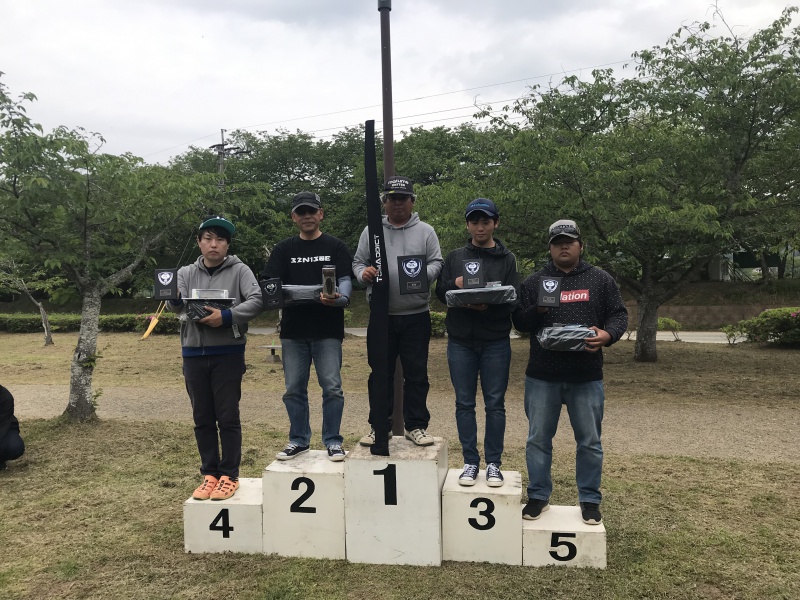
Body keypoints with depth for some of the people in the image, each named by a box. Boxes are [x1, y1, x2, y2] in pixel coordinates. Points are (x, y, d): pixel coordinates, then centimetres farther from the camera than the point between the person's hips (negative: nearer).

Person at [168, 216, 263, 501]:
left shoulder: (239, 270, 0)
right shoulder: (186, 273, 8)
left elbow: (256, 300, -13)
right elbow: (178, 306, -7)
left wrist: (227, 316, -26)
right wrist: (173, 298, -31)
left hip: (228, 353, -3)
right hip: (194, 353, 4)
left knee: (228, 417, 1)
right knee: (203, 418, 10)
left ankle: (229, 475, 13)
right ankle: (210, 474, 22)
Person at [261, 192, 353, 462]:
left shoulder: (336, 247, 5)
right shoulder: (283, 249, 12)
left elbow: (346, 281, -4)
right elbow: (269, 283, 5)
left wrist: (338, 298, -27)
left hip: (328, 330, -2)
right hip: (293, 330, 3)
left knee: (332, 387, -3)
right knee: (294, 389, 8)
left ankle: (332, 441, 11)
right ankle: (299, 440, 22)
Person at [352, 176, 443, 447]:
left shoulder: (425, 231, 7)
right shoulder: (371, 231, 9)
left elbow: (437, 263, 4)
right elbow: (357, 262, 11)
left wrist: (424, 274, -17)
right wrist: (364, 273, -11)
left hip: (416, 315, -1)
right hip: (382, 316, 1)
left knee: (416, 373, 6)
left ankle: (416, 426, 18)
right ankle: (378, 426, 20)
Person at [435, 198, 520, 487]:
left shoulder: (507, 259, 5)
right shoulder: (454, 257, 11)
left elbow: (513, 300, -5)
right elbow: (439, 292, 7)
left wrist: (488, 306, -24)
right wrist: (456, 284, -15)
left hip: (496, 342, -1)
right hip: (460, 341, 2)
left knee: (495, 403, 5)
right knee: (464, 403, 6)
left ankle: (494, 463, 16)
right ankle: (470, 461, 17)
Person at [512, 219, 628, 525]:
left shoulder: (600, 280, 6)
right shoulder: (534, 282, 6)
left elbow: (619, 315, 4)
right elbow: (519, 321, 3)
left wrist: (607, 334, -16)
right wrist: (537, 311, -17)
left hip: (586, 377, 0)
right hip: (542, 376, 1)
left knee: (589, 441, 8)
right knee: (538, 439, 8)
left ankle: (590, 500, 24)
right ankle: (538, 496, 23)